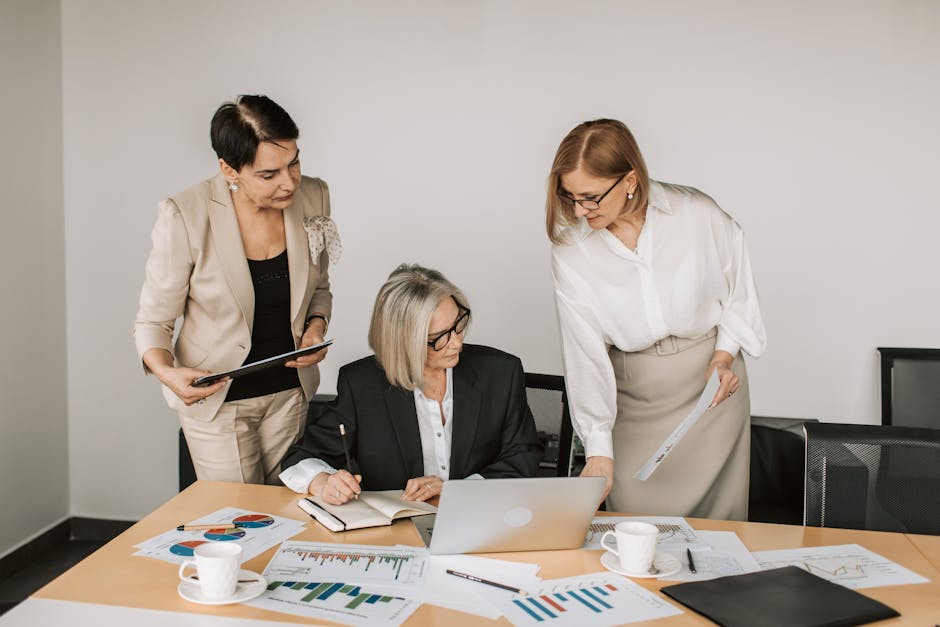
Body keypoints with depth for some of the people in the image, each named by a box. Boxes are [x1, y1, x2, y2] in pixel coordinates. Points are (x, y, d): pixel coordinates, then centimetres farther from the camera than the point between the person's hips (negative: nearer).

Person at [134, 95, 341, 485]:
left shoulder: (312, 197, -7)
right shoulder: (185, 216, -20)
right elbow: (153, 321, -11)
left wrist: (317, 325, -10)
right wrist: (166, 372, -30)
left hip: (290, 391, 4)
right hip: (217, 398, -3)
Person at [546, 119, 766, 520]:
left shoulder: (698, 215, -14)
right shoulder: (570, 250, -12)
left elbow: (739, 287, 3)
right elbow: (585, 351, -14)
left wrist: (725, 356, -8)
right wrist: (598, 450, -18)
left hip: (712, 384, 0)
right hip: (632, 394, 0)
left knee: (716, 515, 7)